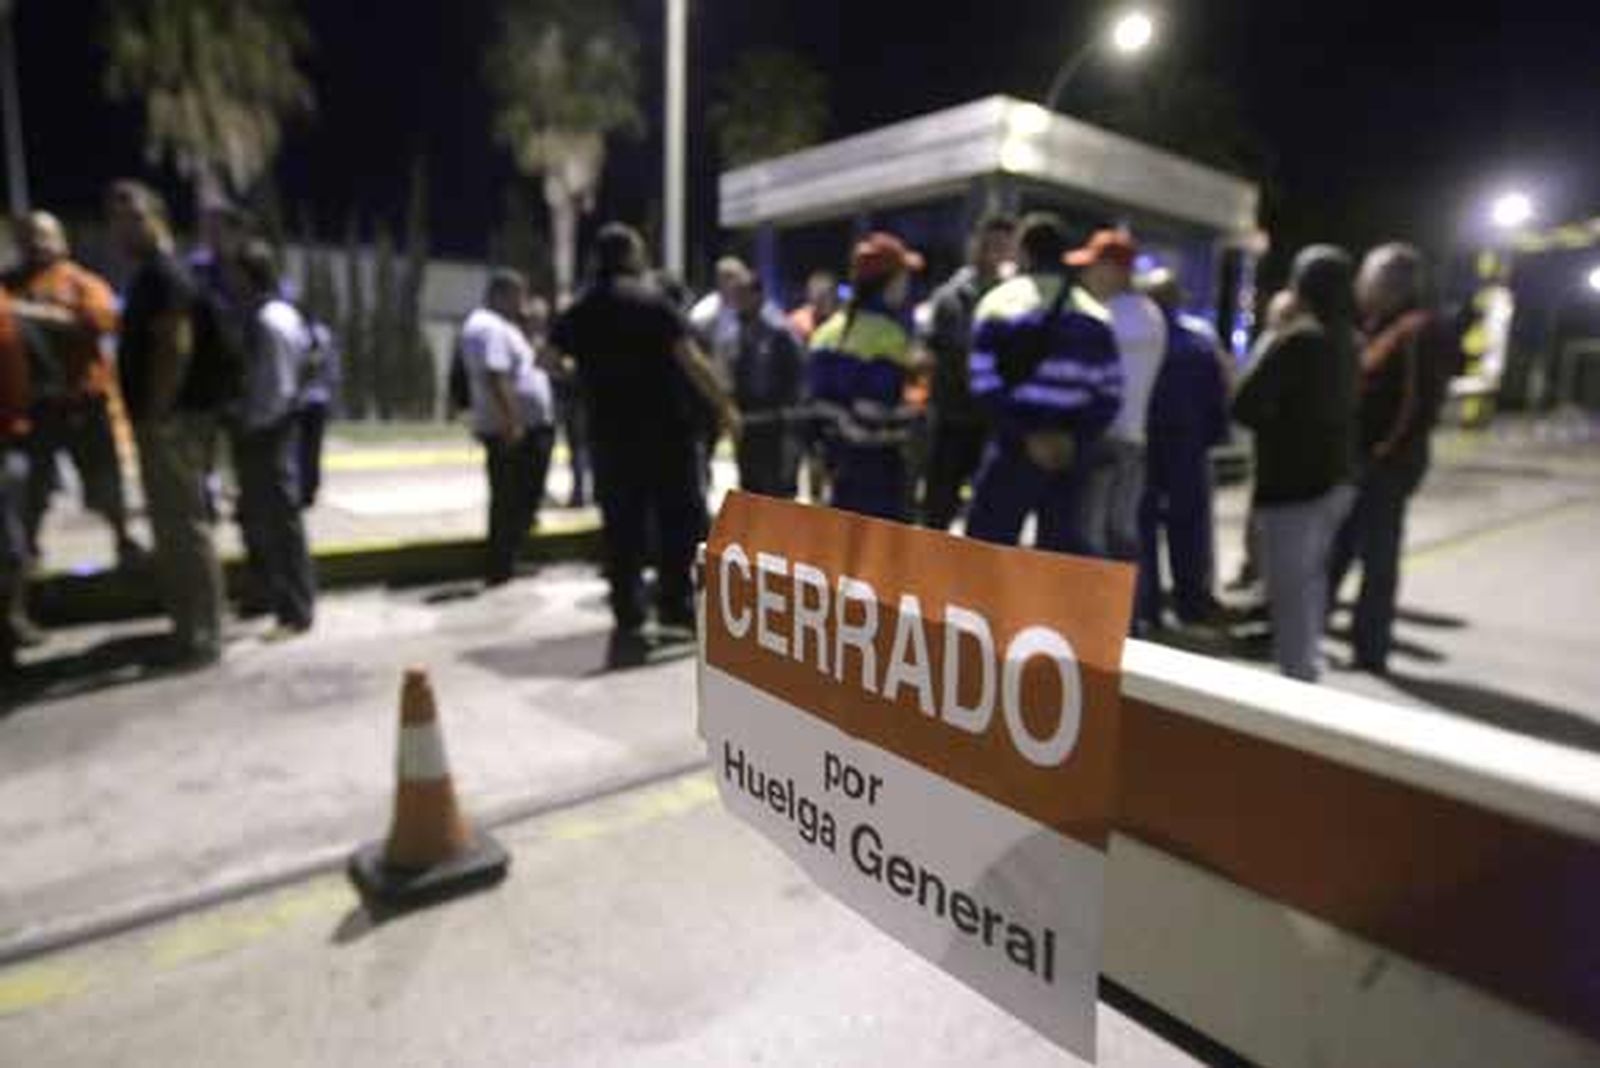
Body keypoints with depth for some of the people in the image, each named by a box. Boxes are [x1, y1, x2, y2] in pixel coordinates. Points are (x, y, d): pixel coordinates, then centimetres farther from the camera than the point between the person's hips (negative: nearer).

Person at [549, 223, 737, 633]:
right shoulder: (653, 300, -6)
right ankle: (675, 602, 5)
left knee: (621, 524, 9)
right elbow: (691, 360, -13)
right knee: (681, 515, 6)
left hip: (609, 432, 5)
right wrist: (725, 406, -9)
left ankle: (627, 611, 13)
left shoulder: (579, 309, 9)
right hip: (666, 427, -4)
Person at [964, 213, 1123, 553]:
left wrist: (1027, 434, -10)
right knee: (1059, 549, 13)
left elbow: (986, 385, -11)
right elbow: (1110, 395, 6)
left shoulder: (1000, 305, -2)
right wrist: (1076, 438, -1)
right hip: (1072, 456, 5)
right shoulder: (1095, 314, 11)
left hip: (1017, 448, -4)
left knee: (986, 540, 1)